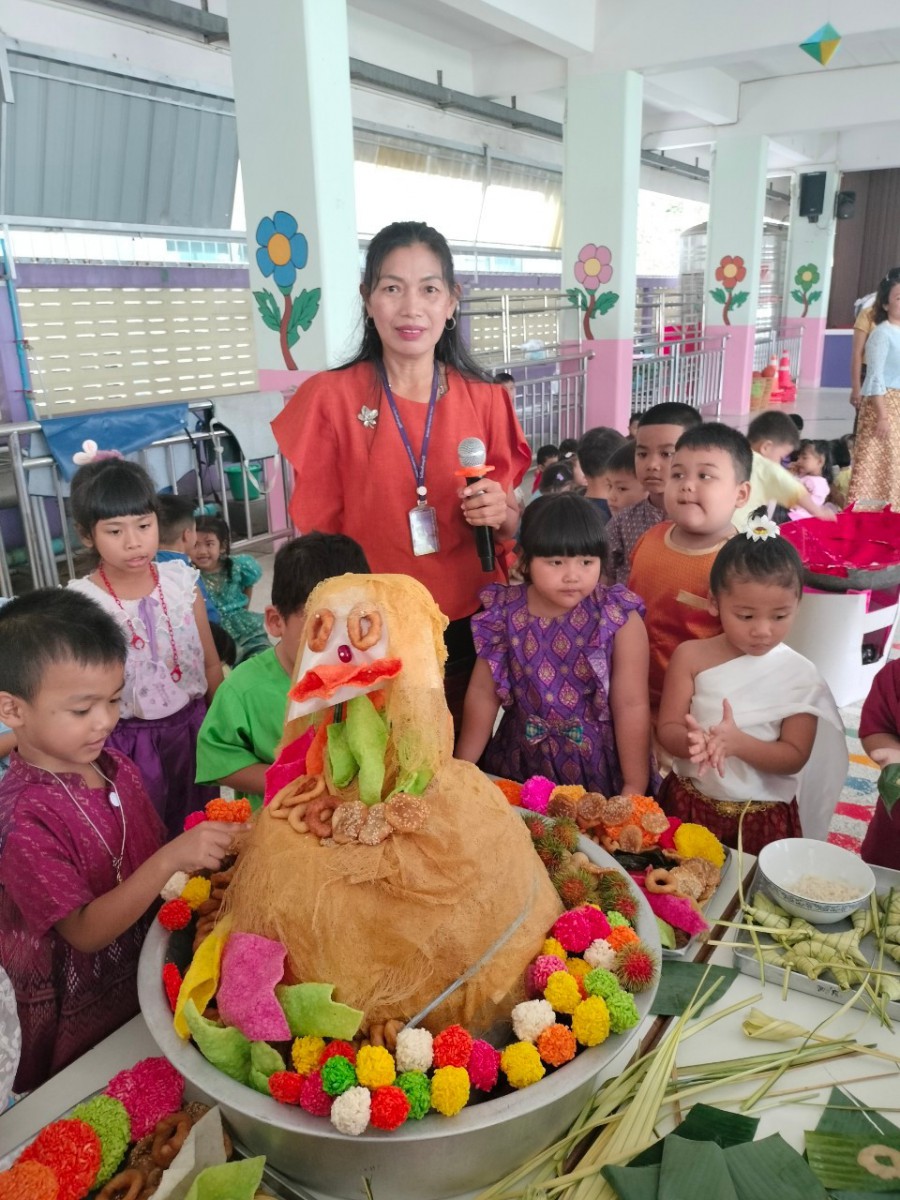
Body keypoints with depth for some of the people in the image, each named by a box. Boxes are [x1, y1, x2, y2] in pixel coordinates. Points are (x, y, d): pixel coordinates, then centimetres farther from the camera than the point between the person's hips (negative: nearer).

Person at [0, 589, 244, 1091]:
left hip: (151, 974, 6)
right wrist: (171, 859, -37)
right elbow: (86, 932, -26)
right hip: (85, 1020, -5)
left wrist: (205, 851, -13)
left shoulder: (119, 768, -7)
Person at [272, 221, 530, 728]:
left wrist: (501, 515, -14)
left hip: (471, 627, 2)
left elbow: (510, 526, 7)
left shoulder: (486, 401, -1)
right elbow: (318, 534, -1)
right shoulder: (330, 399, -7)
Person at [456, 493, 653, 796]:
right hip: (520, 763, 2)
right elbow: (483, 693, -2)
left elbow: (632, 705, -14)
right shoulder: (504, 613, -10)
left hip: (598, 765, -2)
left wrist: (635, 788, -12)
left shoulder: (619, 618, -17)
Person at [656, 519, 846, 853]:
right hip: (689, 804, 1)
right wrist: (693, 742, -33)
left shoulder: (800, 675, -10)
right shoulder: (691, 656, -9)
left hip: (765, 819, -1)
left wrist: (737, 742, -30)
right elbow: (667, 728, -9)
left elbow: (794, 757, -12)